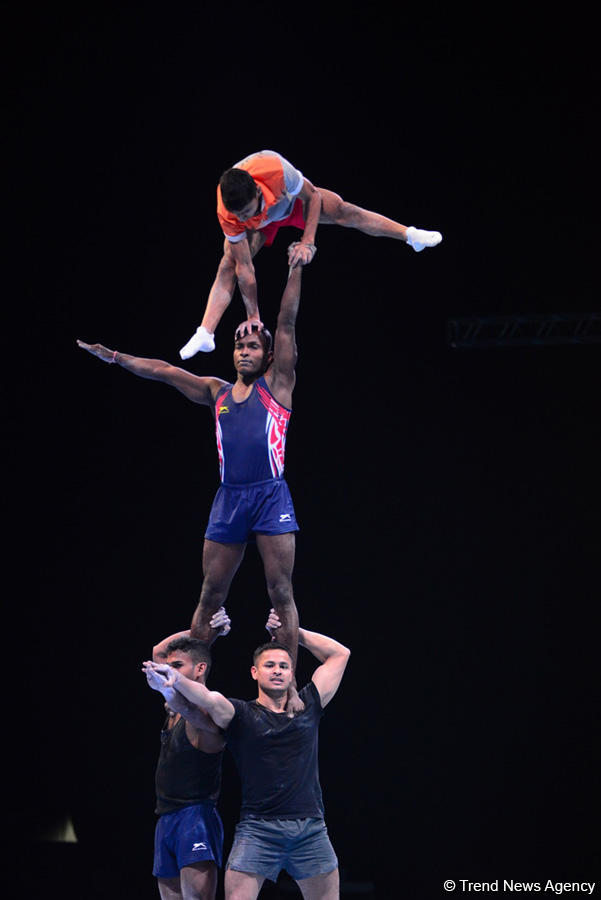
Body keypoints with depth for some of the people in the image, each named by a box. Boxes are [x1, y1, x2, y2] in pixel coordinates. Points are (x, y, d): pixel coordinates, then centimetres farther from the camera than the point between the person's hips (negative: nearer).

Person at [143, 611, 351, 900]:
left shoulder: (307, 706, 13)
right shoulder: (240, 714, 4)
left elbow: (340, 653, 19)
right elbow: (209, 699, -17)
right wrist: (176, 680, -37)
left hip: (311, 829, 3)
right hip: (258, 829, -3)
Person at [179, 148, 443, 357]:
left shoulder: (274, 169, -47)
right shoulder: (228, 215, -41)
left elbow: (312, 197, -26)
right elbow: (244, 267, -32)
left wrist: (308, 242, -33)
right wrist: (253, 315, -28)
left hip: (290, 200, 1)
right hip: (258, 224, -1)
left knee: (342, 211, -13)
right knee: (229, 265, -21)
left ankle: (410, 235, 3)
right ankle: (205, 334, -22)